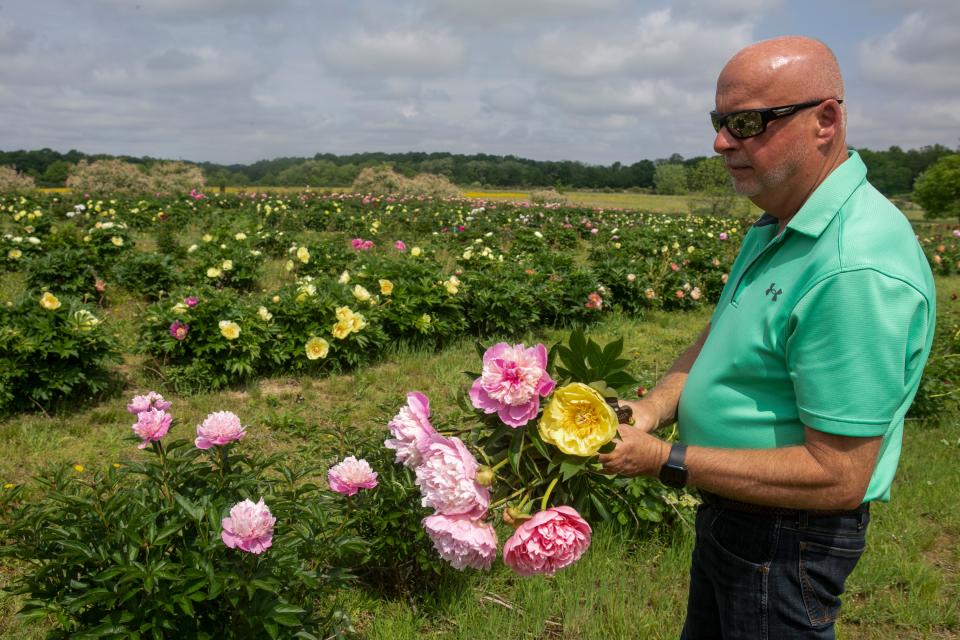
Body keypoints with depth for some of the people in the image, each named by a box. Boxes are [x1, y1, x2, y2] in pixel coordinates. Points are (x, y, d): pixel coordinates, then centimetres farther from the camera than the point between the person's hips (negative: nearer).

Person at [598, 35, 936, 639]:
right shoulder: (777, 227, 1)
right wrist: (652, 407, -9)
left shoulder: (857, 267, -31)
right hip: (729, 517, 9)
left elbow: (837, 479, -30)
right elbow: (720, 340, 10)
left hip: (787, 541, -9)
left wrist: (667, 460, -25)